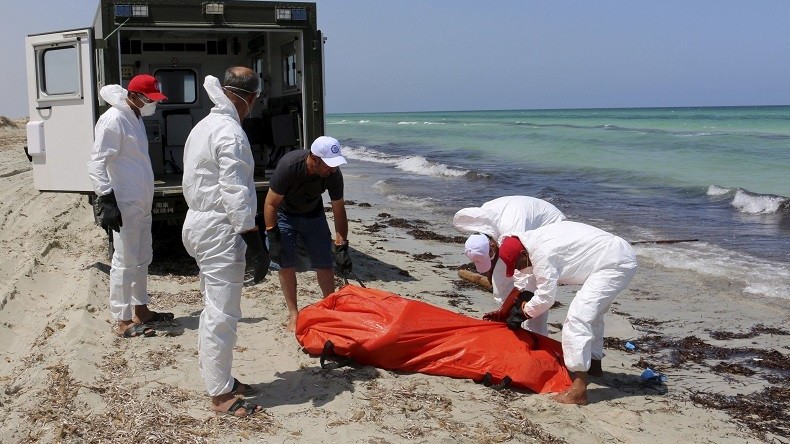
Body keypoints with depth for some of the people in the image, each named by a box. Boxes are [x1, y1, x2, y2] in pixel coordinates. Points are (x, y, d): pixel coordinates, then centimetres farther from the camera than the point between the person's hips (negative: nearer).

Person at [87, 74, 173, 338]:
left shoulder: (135, 118, 15)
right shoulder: (113, 121, -14)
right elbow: (96, 164, -19)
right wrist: (106, 200, -25)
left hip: (143, 204, 10)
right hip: (125, 205, -10)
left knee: (143, 258, 17)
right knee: (125, 262, -4)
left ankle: (141, 310, 30)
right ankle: (122, 321, 3)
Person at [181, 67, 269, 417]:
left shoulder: (204, 126, 14)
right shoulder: (231, 133, -17)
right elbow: (237, 195, -22)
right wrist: (255, 244, -20)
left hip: (199, 221, 11)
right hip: (220, 230, -11)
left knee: (214, 308, 18)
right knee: (223, 314, -5)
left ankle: (216, 378, 29)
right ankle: (220, 394, 3)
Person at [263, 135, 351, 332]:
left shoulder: (334, 174, -26)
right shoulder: (289, 166, -36)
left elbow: (339, 211, -16)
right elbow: (270, 204, -25)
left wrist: (342, 247, -19)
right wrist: (273, 239, -26)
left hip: (313, 215, 3)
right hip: (284, 215, -3)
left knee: (324, 264, -2)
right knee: (286, 264, -7)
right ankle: (293, 314, 5)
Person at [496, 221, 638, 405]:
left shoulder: (541, 253, -20)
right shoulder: (537, 238, 10)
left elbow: (546, 296, -14)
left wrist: (526, 309, 6)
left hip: (615, 264, -11)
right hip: (622, 256, 11)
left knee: (578, 317, -17)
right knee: (592, 313, 27)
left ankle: (579, 391, -21)